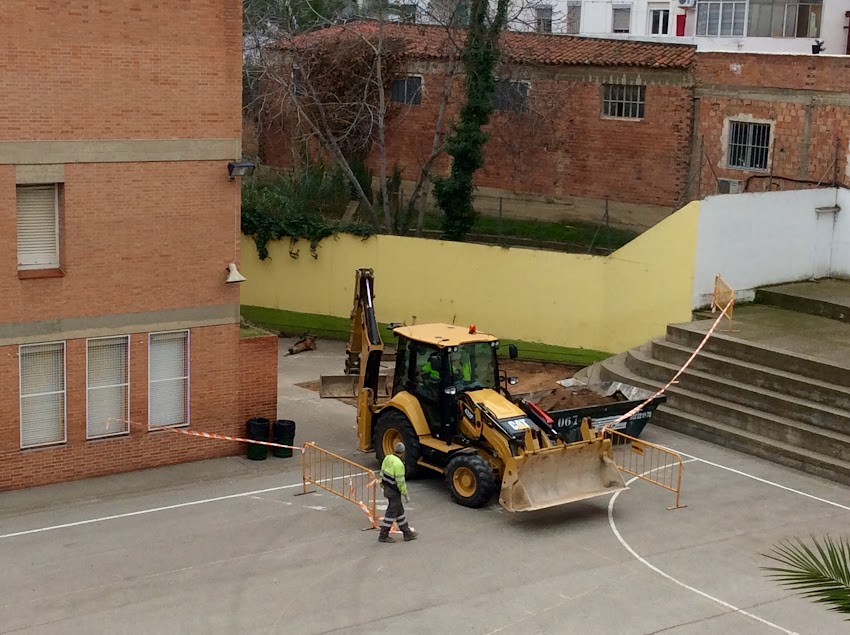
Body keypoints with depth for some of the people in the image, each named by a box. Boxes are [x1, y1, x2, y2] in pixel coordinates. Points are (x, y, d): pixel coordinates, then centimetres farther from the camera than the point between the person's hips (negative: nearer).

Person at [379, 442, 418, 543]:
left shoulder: (387, 458, -1)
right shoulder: (398, 464, -26)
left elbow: (382, 473, 9)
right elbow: (400, 482, -23)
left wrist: (383, 486, 21)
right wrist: (406, 495, -12)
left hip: (387, 488, 9)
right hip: (394, 492, -9)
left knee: (399, 511, 18)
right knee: (391, 513, 4)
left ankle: (407, 533, 28)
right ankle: (383, 536, 12)